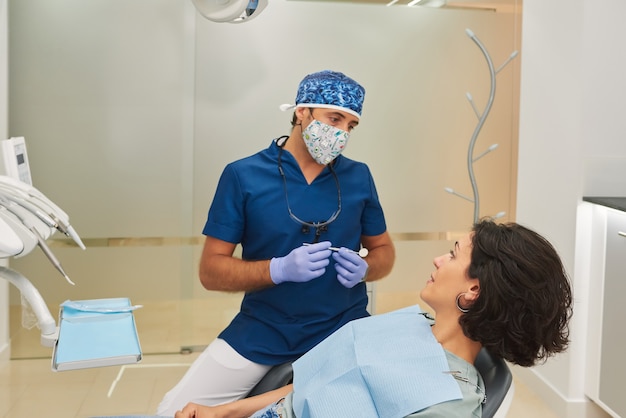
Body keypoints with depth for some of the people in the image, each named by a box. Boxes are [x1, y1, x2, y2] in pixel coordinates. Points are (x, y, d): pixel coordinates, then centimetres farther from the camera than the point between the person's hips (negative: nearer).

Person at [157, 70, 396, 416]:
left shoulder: (359, 177, 3)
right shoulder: (243, 176, -5)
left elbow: (384, 250, 15)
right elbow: (210, 271, -6)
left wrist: (363, 269, -9)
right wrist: (280, 269, -22)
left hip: (344, 329, 2)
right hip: (261, 331, -1)